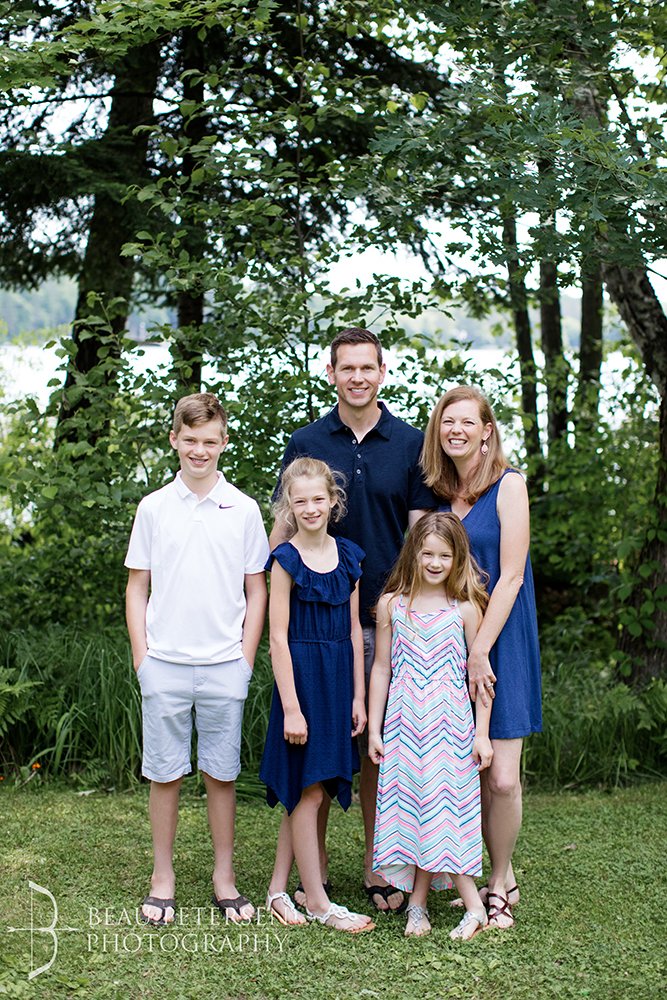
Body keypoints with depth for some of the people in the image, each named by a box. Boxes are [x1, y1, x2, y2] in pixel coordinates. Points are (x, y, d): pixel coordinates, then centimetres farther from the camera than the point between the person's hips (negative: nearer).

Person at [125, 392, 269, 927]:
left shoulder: (244, 510, 4)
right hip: (164, 664, 0)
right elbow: (137, 587, 8)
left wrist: (246, 658, 1)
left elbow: (256, 590, 8)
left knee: (221, 773, 6)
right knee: (165, 773, 5)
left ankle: (224, 876, 18)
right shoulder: (153, 508, 5)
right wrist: (141, 655, 1)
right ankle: (163, 877, 17)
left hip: (225, 666, 0)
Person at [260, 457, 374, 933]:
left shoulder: (349, 556, 8)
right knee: (308, 789, -1)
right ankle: (318, 903, 6)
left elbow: (354, 630, 10)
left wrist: (358, 697, 7)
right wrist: (291, 707, -14)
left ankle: (279, 889, 19)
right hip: (300, 676, -6)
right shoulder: (287, 560, -7)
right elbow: (279, 636, -10)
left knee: (310, 790, 9)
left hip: (339, 678, 6)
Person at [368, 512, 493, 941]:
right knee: (410, 805, 1)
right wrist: (374, 729, 6)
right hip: (404, 724, 2)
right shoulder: (392, 605, 4)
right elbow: (381, 668, 8)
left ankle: (419, 902, 7)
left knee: (445, 805, -4)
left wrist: (482, 733, -2)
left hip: (450, 723, -2)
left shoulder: (465, 608, -2)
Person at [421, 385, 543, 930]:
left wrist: (480, 650, -15)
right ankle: (501, 879, 20)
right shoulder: (443, 494, 11)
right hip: (452, 644, 5)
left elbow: (510, 575, -12)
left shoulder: (508, 484, -7)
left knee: (502, 778, -8)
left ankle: (499, 884, 10)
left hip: (502, 641, -5)